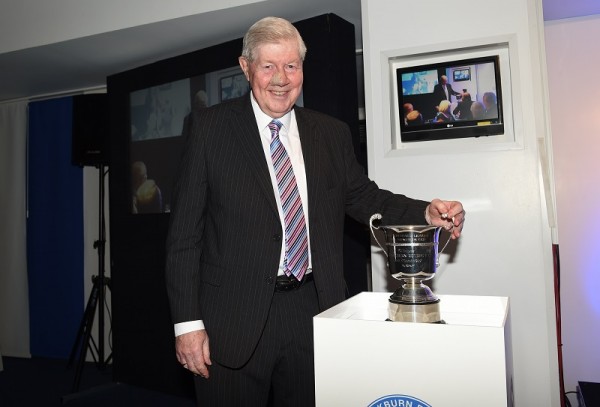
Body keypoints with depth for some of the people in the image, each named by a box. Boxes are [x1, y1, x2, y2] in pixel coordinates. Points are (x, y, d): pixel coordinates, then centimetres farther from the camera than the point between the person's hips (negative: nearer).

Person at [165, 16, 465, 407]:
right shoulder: (211, 126, -3)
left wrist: (427, 212, -6)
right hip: (234, 319, -2)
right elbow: (185, 231, -4)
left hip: (314, 312, 3)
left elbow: (365, 198, 13)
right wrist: (187, 321, -8)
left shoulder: (332, 133, 7)